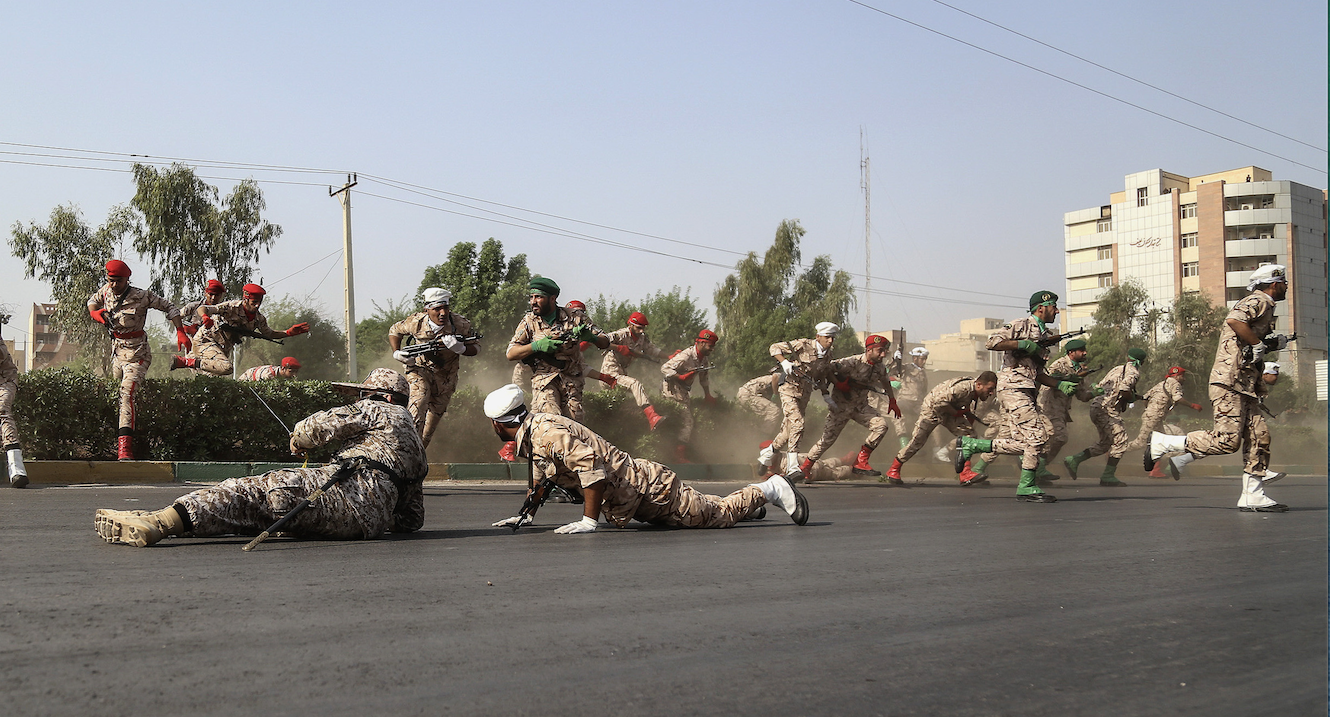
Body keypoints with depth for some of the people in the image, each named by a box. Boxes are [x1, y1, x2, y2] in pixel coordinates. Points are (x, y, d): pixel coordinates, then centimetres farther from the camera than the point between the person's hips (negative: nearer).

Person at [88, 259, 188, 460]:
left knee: (127, 393, -22)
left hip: (136, 352, -8)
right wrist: (94, 312, 1)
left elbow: (169, 307, -4)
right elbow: (92, 300, 25)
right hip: (116, 351, 8)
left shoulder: (141, 296, -14)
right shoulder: (105, 291, 2)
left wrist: (181, 333, -10)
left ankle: (124, 446, -33)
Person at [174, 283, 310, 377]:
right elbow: (202, 309, -27)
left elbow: (268, 334, 13)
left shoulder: (259, 319, -5)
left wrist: (289, 333, -2)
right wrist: (204, 317, -51)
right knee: (226, 367, -34)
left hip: (223, 348, 8)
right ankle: (185, 361, -24)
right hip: (206, 340, -8)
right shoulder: (232, 307, -25)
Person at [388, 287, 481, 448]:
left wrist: (460, 348, -32)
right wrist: (396, 353, -14)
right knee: (419, 399, -29)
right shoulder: (416, 322, -18)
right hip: (420, 369, -2)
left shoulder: (461, 324, -20)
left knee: (434, 415, 9)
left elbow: (476, 347, -10)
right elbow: (394, 331, 2)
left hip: (445, 376, 2)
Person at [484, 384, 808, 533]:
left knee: (717, 514, -1)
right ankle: (746, 499, 35)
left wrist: (589, 520, -32)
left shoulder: (545, 432, -23)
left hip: (644, 485, -9)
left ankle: (768, 490, 12)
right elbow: (540, 478, 25)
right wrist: (527, 515, 16)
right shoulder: (530, 436, 9)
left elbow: (590, 464, -34)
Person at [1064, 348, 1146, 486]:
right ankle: (1108, 476, -7)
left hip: (1096, 407, 9)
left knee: (1105, 444, 15)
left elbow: (1098, 388, 23)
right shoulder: (1133, 372, -3)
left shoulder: (1116, 369, 22)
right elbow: (1123, 390, -20)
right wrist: (1132, 398, -1)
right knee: (1120, 442, -4)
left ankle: (1074, 460, 8)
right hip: (1107, 409, -9)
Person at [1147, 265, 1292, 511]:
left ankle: (1252, 496, 3)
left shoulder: (1263, 306, 26)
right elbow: (1234, 319, -26)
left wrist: (1273, 343, 11)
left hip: (1245, 385, 11)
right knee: (1226, 440, -15)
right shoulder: (1260, 301, -5)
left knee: (1258, 437, 3)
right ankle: (1163, 442, -5)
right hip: (1230, 382, -11)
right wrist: (1258, 345, -16)